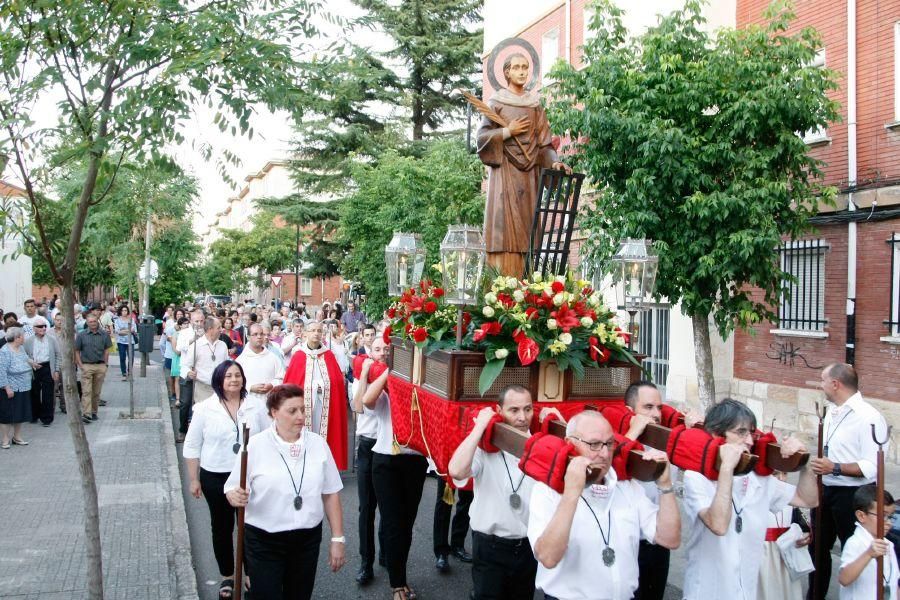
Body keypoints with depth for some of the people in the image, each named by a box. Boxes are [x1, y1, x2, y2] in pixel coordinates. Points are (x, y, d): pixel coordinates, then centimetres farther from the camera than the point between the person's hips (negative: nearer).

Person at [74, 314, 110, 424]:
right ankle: (86, 414, -14)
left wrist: (106, 364, 4)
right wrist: (80, 365, -4)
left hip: (100, 366, 2)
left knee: (97, 392, 8)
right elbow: (76, 351, 5)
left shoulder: (104, 334, 5)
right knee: (86, 391, -9)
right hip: (86, 366, -2)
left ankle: (94, 412, 20)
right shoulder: (81, 335, 1)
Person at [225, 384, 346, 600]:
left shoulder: (317, 444, 0)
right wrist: (236, 496, -30)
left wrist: (337, 538, 2)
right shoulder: (256, 446, -8)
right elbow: (232, 489, -7)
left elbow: (331, 494, 3)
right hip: (264, 542, -3)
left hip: (308, 539, 3)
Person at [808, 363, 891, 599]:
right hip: (825, 490, 9)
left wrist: (835, 468, -29)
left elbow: (873, 467, -24)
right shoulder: (831, 414, 10)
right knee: (817, 547, 19)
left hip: (851, 496, -9)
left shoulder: (868, 417, -18)